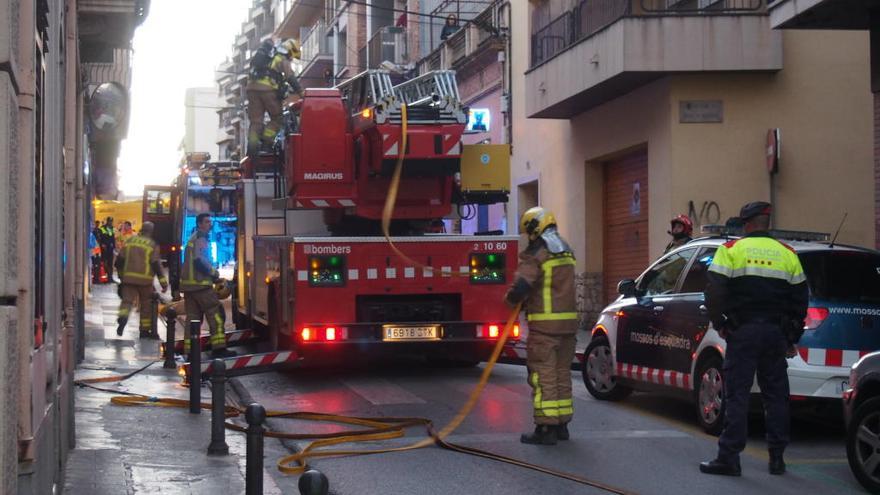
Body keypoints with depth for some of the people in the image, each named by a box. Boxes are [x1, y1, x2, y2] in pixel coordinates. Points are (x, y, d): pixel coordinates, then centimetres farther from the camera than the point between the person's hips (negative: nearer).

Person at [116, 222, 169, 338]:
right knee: (146, 305, 11)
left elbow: (120, 260, 9)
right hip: (145, 279, -2)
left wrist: (121, 275, 25)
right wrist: (164, 283, -7)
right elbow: (156, 265, -10)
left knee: (127, 300, -2)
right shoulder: (152, 245, -4)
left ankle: (122, 317, -33)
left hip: (128, 277, 2)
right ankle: (144, 330, 16)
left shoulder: (129, 241, 7)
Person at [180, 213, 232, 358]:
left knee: (192, 316, 7)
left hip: (188, 284, 10)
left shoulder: (192, 239, 22)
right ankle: (218, 348, -12)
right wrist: (214, 273, -10)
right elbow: (199, 261, -21)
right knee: (215, 314, -7)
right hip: (201, 283, -10)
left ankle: (189, 350, 4)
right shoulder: (200, 239, -10)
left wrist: (211, 273, 21)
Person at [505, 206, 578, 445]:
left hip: (544, 324, -8)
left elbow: (521, 287, -21)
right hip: (568, 321, 8)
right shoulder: (566, 251, 15)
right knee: (562, 374, 14)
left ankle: (546, 428, -6)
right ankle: (562, 425, 20)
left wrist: (511, 299, 0)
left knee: (543, 375, -5)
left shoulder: (536, 254, -12)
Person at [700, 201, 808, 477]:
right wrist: (792, 339, 19)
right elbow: (800, 300, 12)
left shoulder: (731, 250, -3)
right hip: (776, 334, 3)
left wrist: (719, 324, 3)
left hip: (743, 332, -3)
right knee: (776, 395, 10)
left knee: (736, 394, -2)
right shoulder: (787, 254, 9)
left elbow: (714, 292, -10)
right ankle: (777, 458, 13)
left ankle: (729, 457, -4)